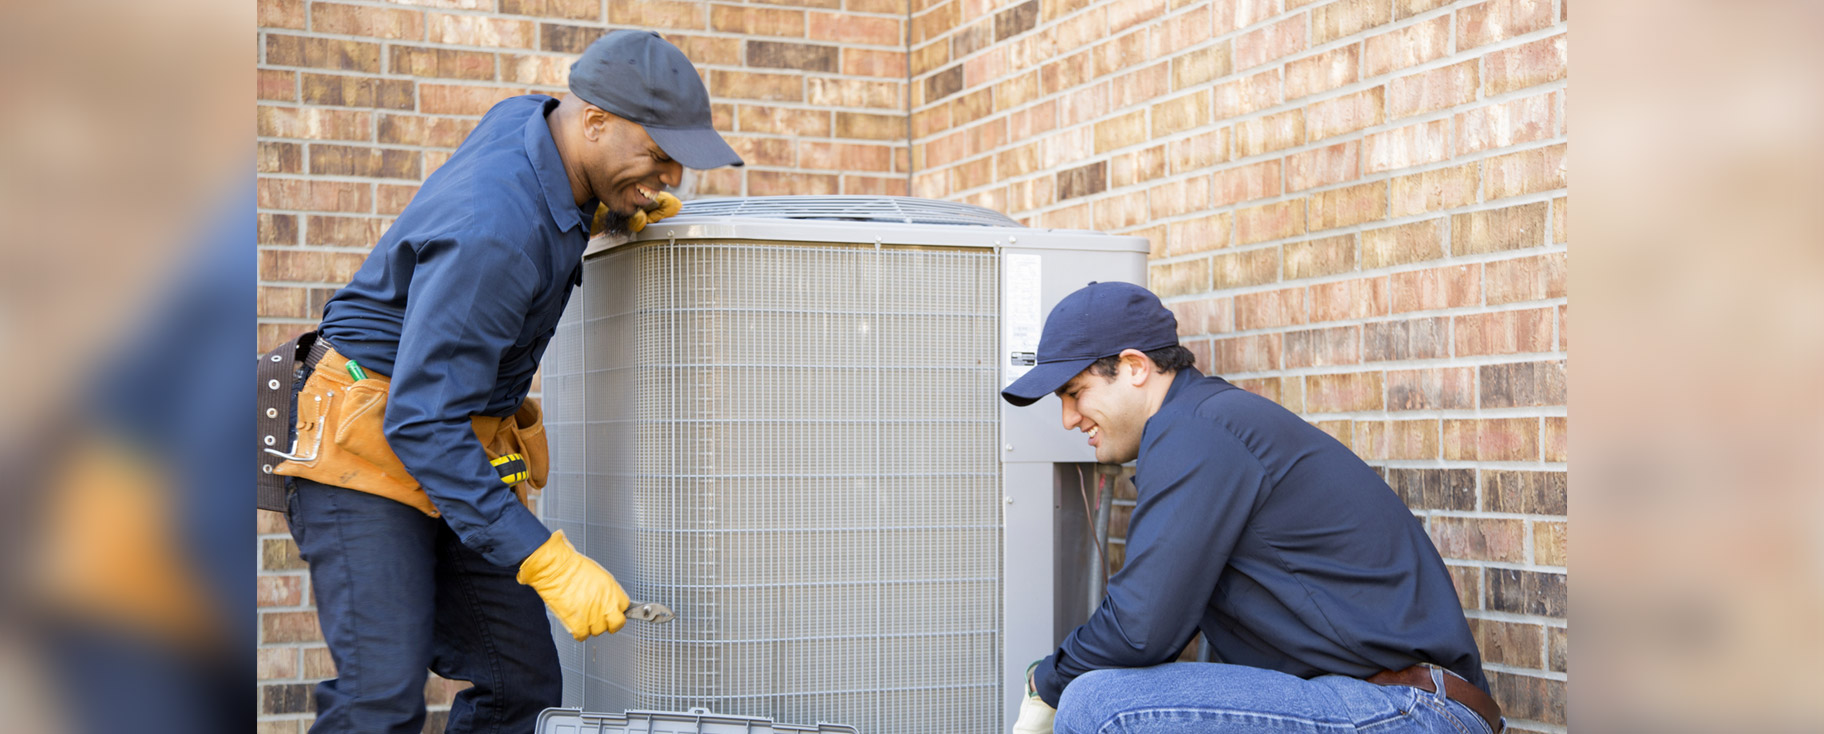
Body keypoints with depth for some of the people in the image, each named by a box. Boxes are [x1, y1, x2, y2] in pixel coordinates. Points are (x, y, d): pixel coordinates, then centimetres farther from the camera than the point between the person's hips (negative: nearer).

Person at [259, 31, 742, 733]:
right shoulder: (493, 229, -28)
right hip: (369, 441, -9)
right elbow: (421, 424, -30)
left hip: (463, 447, 9)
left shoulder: (524, 117, -2)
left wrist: (622, 206, 2)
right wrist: (550, 563, -32)